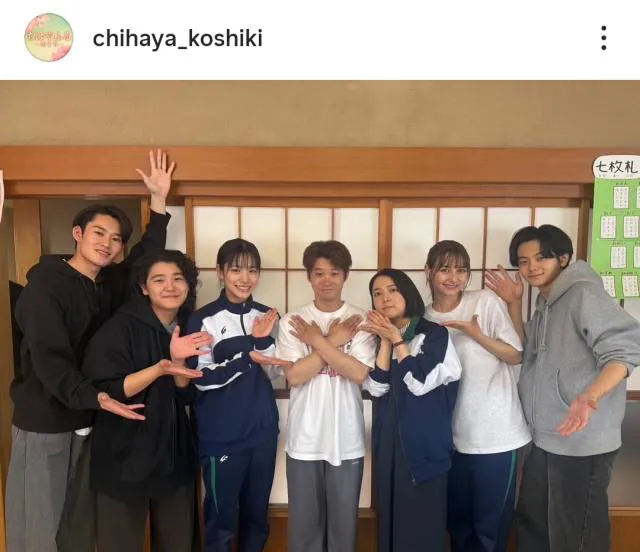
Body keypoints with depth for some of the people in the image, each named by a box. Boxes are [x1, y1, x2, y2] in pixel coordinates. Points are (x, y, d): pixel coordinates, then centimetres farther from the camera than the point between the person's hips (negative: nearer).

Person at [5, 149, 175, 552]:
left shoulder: (109, 284, 3)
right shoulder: (45, 283, -15)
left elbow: (148, 257, 9)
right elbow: (49, 358, -24)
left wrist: (159, 197, 1)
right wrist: (96, 397, -38)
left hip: (89, 420, 6)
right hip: (44, 421, -6)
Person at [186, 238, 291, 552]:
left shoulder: (266, 316, 3)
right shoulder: (204, 319, -11)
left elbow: (274, 373, 2)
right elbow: (202, 378, -15)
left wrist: (263, 339, -14)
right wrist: (247, 359, -24)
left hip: (263, 431, 4)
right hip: (221, 436, -4)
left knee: (257, 514, 19)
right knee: (221, 518, 11)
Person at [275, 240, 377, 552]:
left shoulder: (360, 321, -5)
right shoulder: (292, 323, -4)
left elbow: (359, 373, -16)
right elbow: (294, 375, -13)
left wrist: (318, 341, -15)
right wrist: (333, 341, -14)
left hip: (347, 440, 0)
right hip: (304, 440, 1)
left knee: (344, 519, 17)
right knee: (304, 520, 16)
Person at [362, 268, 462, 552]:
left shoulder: (435, 333, -6)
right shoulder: (377, 337, 8)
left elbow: (420, 383, -18)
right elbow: (376, 387, -5)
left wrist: (397, 339, -13)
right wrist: (385, 341, -10)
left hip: (425, 441, -4)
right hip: (389, 440, 5)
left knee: (422, 519, 3)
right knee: (392, 515, 14)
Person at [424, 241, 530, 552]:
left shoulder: (486, 302, -9)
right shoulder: (426, 319, 1)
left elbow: (517, 356, -7)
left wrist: (476, 334, -21)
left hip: (497, 434, -4)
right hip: (455, 436, 4)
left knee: (491, 523, 9)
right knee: (457, 520, 20)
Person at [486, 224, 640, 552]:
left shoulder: (583, 294, -17)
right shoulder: (545, 304, 10)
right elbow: (524, 353, 16)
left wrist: (590, 396, -43)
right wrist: (514, 303, 5)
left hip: (581, 442, -9)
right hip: (545, 439, 9)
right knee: (530, 525, 23)